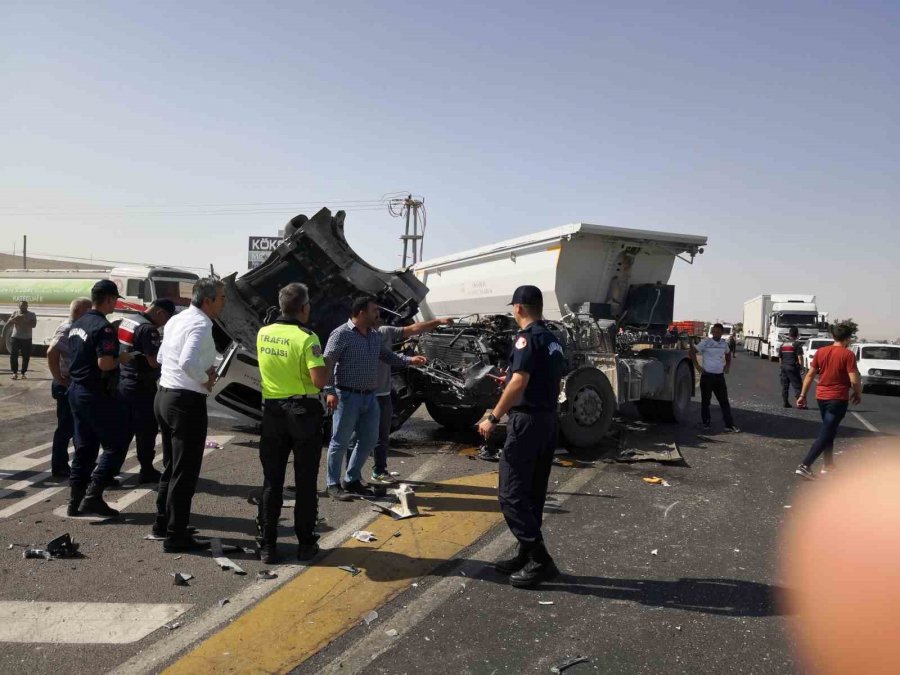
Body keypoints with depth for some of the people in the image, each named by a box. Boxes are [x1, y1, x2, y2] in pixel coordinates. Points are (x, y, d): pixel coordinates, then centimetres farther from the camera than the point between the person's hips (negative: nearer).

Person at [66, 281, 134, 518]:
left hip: (76, 390, 9)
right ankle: (93, 496, -5)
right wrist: (121, 359, -7)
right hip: (96, 394, -9)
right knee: (116, 445, -1)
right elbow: (104, 364, -26)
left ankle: (76, 501, 17)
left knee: (84, 447, 14)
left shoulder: (77, 325, 12)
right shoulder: (103, 327, -18)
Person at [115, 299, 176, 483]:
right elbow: (154, 361, -23)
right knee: (146, 430, 2)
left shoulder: (126, 321, 11)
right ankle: (147, 471, 10)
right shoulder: (148, 329, -19)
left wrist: (159, 344, 14)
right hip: (141, 388, -9)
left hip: (123, 384, 9)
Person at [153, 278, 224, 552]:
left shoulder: (175, 320, 11)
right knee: (186, 471, -1)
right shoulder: (200, 325, -18)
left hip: (164, 395, 10)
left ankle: (163, 522, 33)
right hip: (187, 401, -10)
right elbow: (188, 363, -33)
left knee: (171, 466, 21)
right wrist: (206, 379, -14)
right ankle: (176, 535, 7)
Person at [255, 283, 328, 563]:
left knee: (272, 480, 11)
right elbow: (320, 380, -21)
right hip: (303, 412, -4)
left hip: (272, 411, 4)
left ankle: (267, 545, 15)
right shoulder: (307, 338, -15)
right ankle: (305, 544, 17)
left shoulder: (263, 333, 2)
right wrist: (324, 366, -2)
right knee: (305, 482, 8)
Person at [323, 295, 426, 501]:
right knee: (340, 442, 1)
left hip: (370, 397, 8)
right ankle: (333, 485, 15)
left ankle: (352, 479, 29)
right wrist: (330, 391, -23)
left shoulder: (375, 335, 12)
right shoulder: (341, 334, -11)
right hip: (348, 397, -8)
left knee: (369, 440, 13)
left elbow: (387, 356, 21)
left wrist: (410, 360, 7)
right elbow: (327, 364, -15)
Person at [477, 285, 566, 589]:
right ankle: (526, 555, 22)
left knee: (511, 494, -5)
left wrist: (493, 418, -19)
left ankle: (540, 560, -5)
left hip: (527, 421, -10)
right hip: (549, 420, 10)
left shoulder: (527, 337, -13)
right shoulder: (552, 340, 14)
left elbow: (519, 383, -22)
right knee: (533, 493, 14)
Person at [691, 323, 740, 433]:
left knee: (724, 401, 3)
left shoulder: (724, 344, 9)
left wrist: (727, 365, 15)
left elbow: (728, 354, 28)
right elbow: (692, 352, -7)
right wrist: (697, 366, -11)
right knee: (705, 400, 5)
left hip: (720, 376, 4)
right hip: (707, 376, -4)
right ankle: (706, 423, 17)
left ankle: (729, 425, 4)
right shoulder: (705, 343, -6)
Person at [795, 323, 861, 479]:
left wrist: (803, 395, 10)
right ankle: (805, 465, -14)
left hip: (821, 397, 6)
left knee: (828, 431, 21)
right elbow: (854, 380, -16)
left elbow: (810, 375, 5)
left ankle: (829, 465, 28)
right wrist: (858, 393, 3)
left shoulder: (820, 352, 4)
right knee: (825, 434, -5)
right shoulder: (848, 354, -12)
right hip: (838, 399, -6)